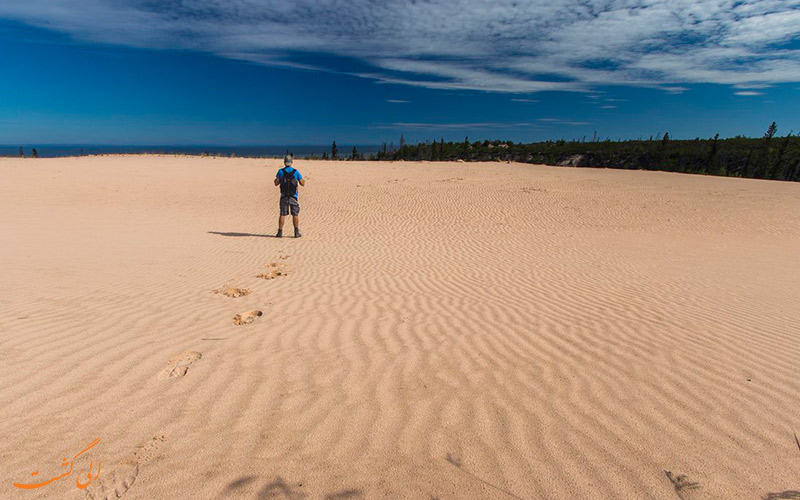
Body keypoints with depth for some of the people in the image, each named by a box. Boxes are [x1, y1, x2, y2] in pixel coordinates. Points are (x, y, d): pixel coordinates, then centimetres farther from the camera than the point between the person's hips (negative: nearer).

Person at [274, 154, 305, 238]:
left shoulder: (280, 171, -4)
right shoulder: (296, 171, -5)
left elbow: (276, 183, 1)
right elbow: (302, 183, -1)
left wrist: (277, 178, 21)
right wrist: (303, 180, 21)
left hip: (284, 196, 1)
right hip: (293, 196, 0)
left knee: (282, 214, 7)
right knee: (295, 214, 8)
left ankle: (280, 232, 5)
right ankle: (296, 233, 7)